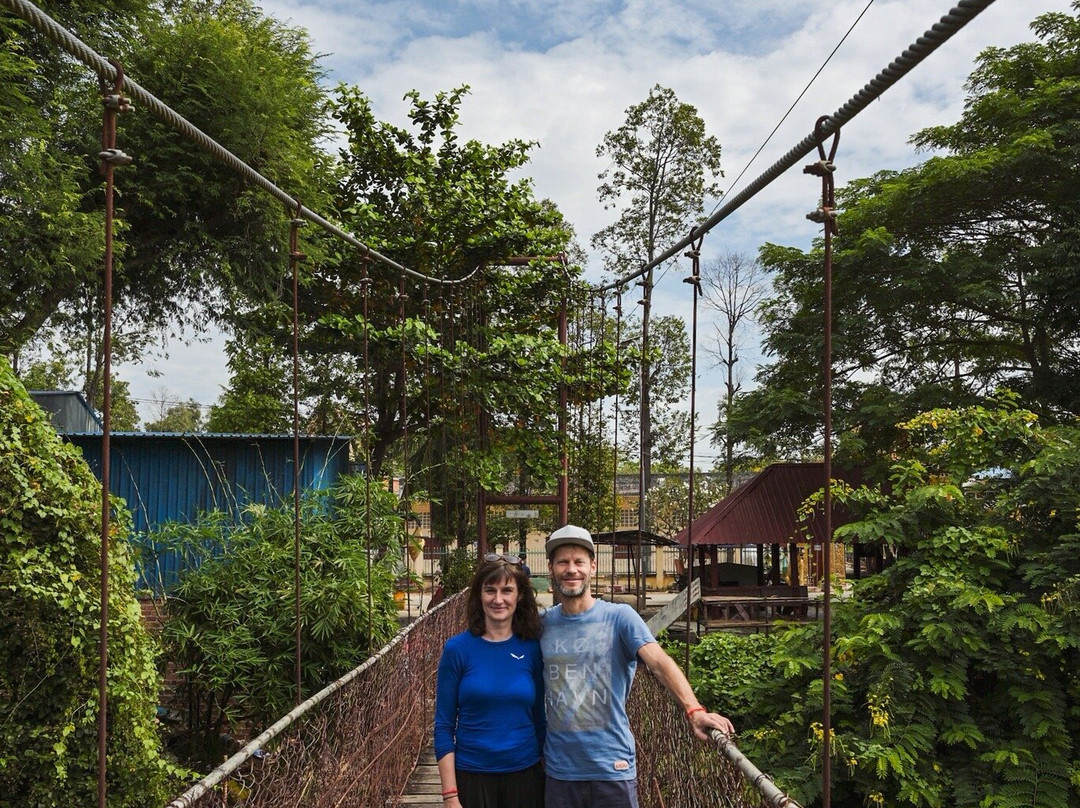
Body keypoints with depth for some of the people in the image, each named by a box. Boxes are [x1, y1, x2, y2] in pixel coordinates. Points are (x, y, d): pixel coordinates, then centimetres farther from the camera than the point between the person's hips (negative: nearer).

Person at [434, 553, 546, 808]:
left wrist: (548, 775, 3)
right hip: (471, 777, -2)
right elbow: (444, 726, -5)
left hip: (525, 775, 2)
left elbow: (539, 718, 6)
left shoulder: (532, 649, -1)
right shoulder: (457, 648, -7)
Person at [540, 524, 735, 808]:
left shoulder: (619, 617, -7)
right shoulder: (543, 624, 3)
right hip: (559, 769, 3)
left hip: (612, 767, -2)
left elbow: (658, 661, -20)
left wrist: (693, 709, -35)